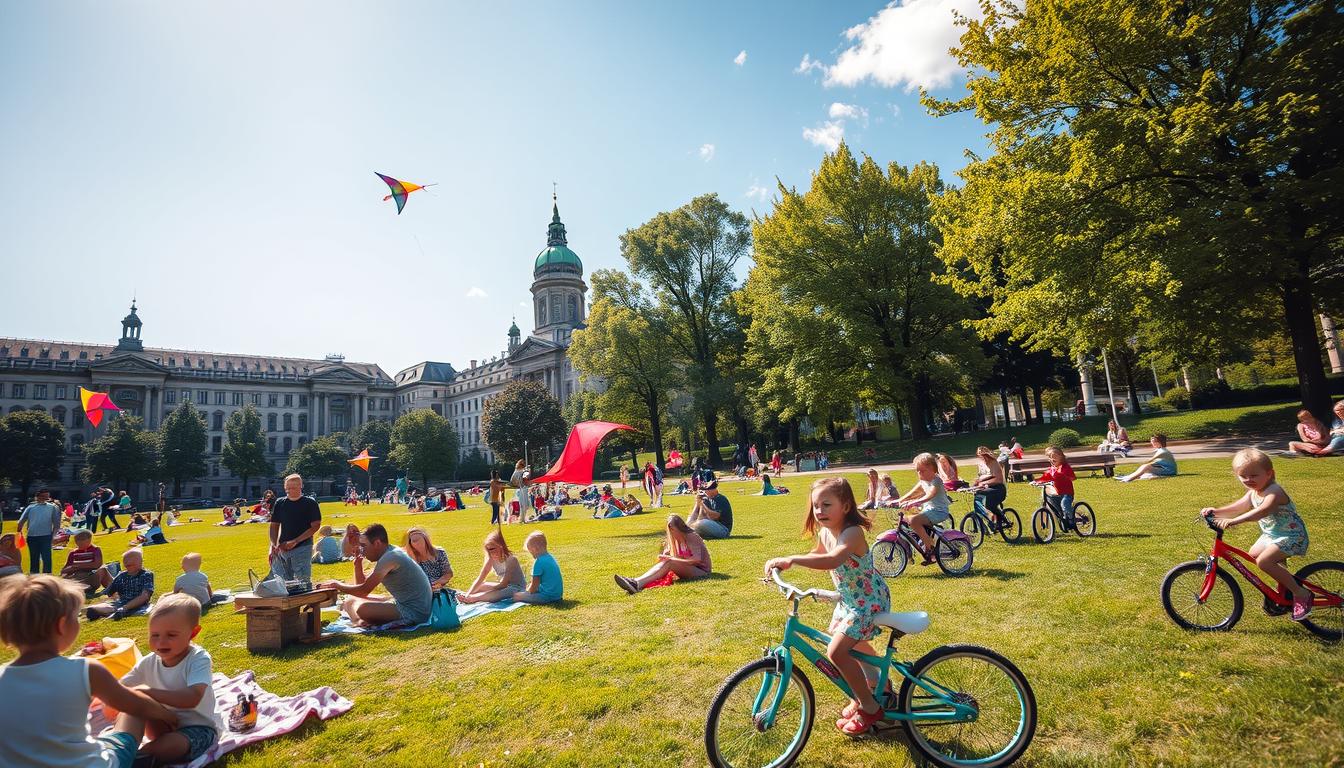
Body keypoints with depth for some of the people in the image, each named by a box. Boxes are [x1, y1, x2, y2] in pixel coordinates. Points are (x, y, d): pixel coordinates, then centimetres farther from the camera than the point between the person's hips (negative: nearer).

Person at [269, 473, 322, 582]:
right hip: (282, 548, 4)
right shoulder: (280, 504, 9)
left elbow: (316, 526, -7)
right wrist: (273, 546, -2)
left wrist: (295, 541, -13)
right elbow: (274, 526, 12)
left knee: (303, 580, -7)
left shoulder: (310, 503, -3)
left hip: (303, 548, -4)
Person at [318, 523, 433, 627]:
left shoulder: (389, 558, -18)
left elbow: (364, 591, -17)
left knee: (362, 608, -28)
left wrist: (338, 585, -3)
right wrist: (358, 564, 1)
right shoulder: (390, 554, 13)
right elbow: (362, 584, 16)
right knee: (352, 601, 15)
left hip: (414, 611, -10)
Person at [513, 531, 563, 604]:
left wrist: (527, 592, 7)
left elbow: (534, 586, -10)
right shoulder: (550, 557, 10)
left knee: (516, 596, -4)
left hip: (547, 596, -9)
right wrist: (528, 589, 19)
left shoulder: (539, 561, -16)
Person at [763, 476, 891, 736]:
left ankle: (870, 707, 4)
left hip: (869, 601, -9)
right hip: (849, 599, 9)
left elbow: (832, 560, -50)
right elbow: (818, 554, 18)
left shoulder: (852, 533, -30)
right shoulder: (825, 532, -4)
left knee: (836, 652, -16)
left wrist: (792, 559, -57)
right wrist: (784, 563, 5)